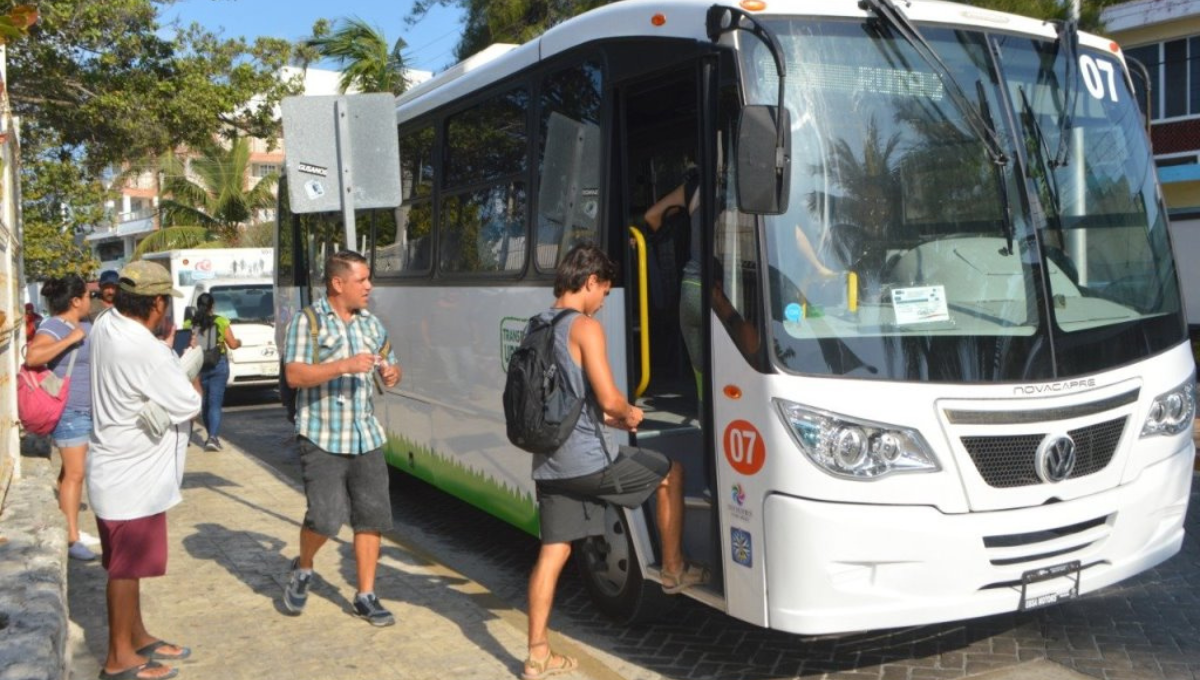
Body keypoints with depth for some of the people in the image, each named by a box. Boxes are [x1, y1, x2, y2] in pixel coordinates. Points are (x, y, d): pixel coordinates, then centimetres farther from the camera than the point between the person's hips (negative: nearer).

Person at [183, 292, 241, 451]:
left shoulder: (188, 324, 0)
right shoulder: (221, 322, -5)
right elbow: (232, 344, -2)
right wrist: (239, 342, 19)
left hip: (198, 366, 2)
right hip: (218, 365, -2)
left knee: (205, 402, 17)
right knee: (215, 403, -1)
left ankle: (211, 435, 26)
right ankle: (213, 436, -14)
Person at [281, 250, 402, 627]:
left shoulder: (372, 324, 12)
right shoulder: (307, 321, -5)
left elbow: (390, 368, 21)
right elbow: (294, 375, -15)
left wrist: (392, 374, -4)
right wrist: (345, 365, -24)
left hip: (366, 438, 5)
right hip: (322, 439, -5)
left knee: (372, 517, 4)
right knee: (326, 518, -10)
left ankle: (366, 596, 17)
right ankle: (302, 569, 22)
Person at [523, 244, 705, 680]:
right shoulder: (585, 327, -14)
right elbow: (609, 399, -19)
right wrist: (629, 414, 2)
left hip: (548, 464, 8)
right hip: (587, 460, -7)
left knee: (553, 552, 11)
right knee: (670, 473, 14)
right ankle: (674, 570, 25)